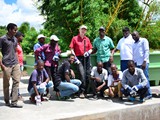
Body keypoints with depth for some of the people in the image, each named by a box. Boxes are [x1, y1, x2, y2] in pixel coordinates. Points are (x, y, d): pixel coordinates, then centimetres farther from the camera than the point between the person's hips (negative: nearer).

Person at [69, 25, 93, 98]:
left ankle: (86, 91, 16)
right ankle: (82, 92, -7)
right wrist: (75, 58, -8)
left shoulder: (87, 39, 12)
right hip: (79, 58, -3)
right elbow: (71, 49, 1)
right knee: (82, 74, -13)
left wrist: (88, 52, -6)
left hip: (86, 58, 3)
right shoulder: (75, 38, 4)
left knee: (88, 74, 2)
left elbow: (90, 49, 17)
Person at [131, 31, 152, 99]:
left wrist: (144, 61, -14)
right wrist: (134, 62, 9)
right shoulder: (134, 44, 21)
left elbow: (147, 51, -5)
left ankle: (149, 94, -2)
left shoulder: (144, 40, 3)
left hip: (143, 63, -6)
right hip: (137, 64, 6)